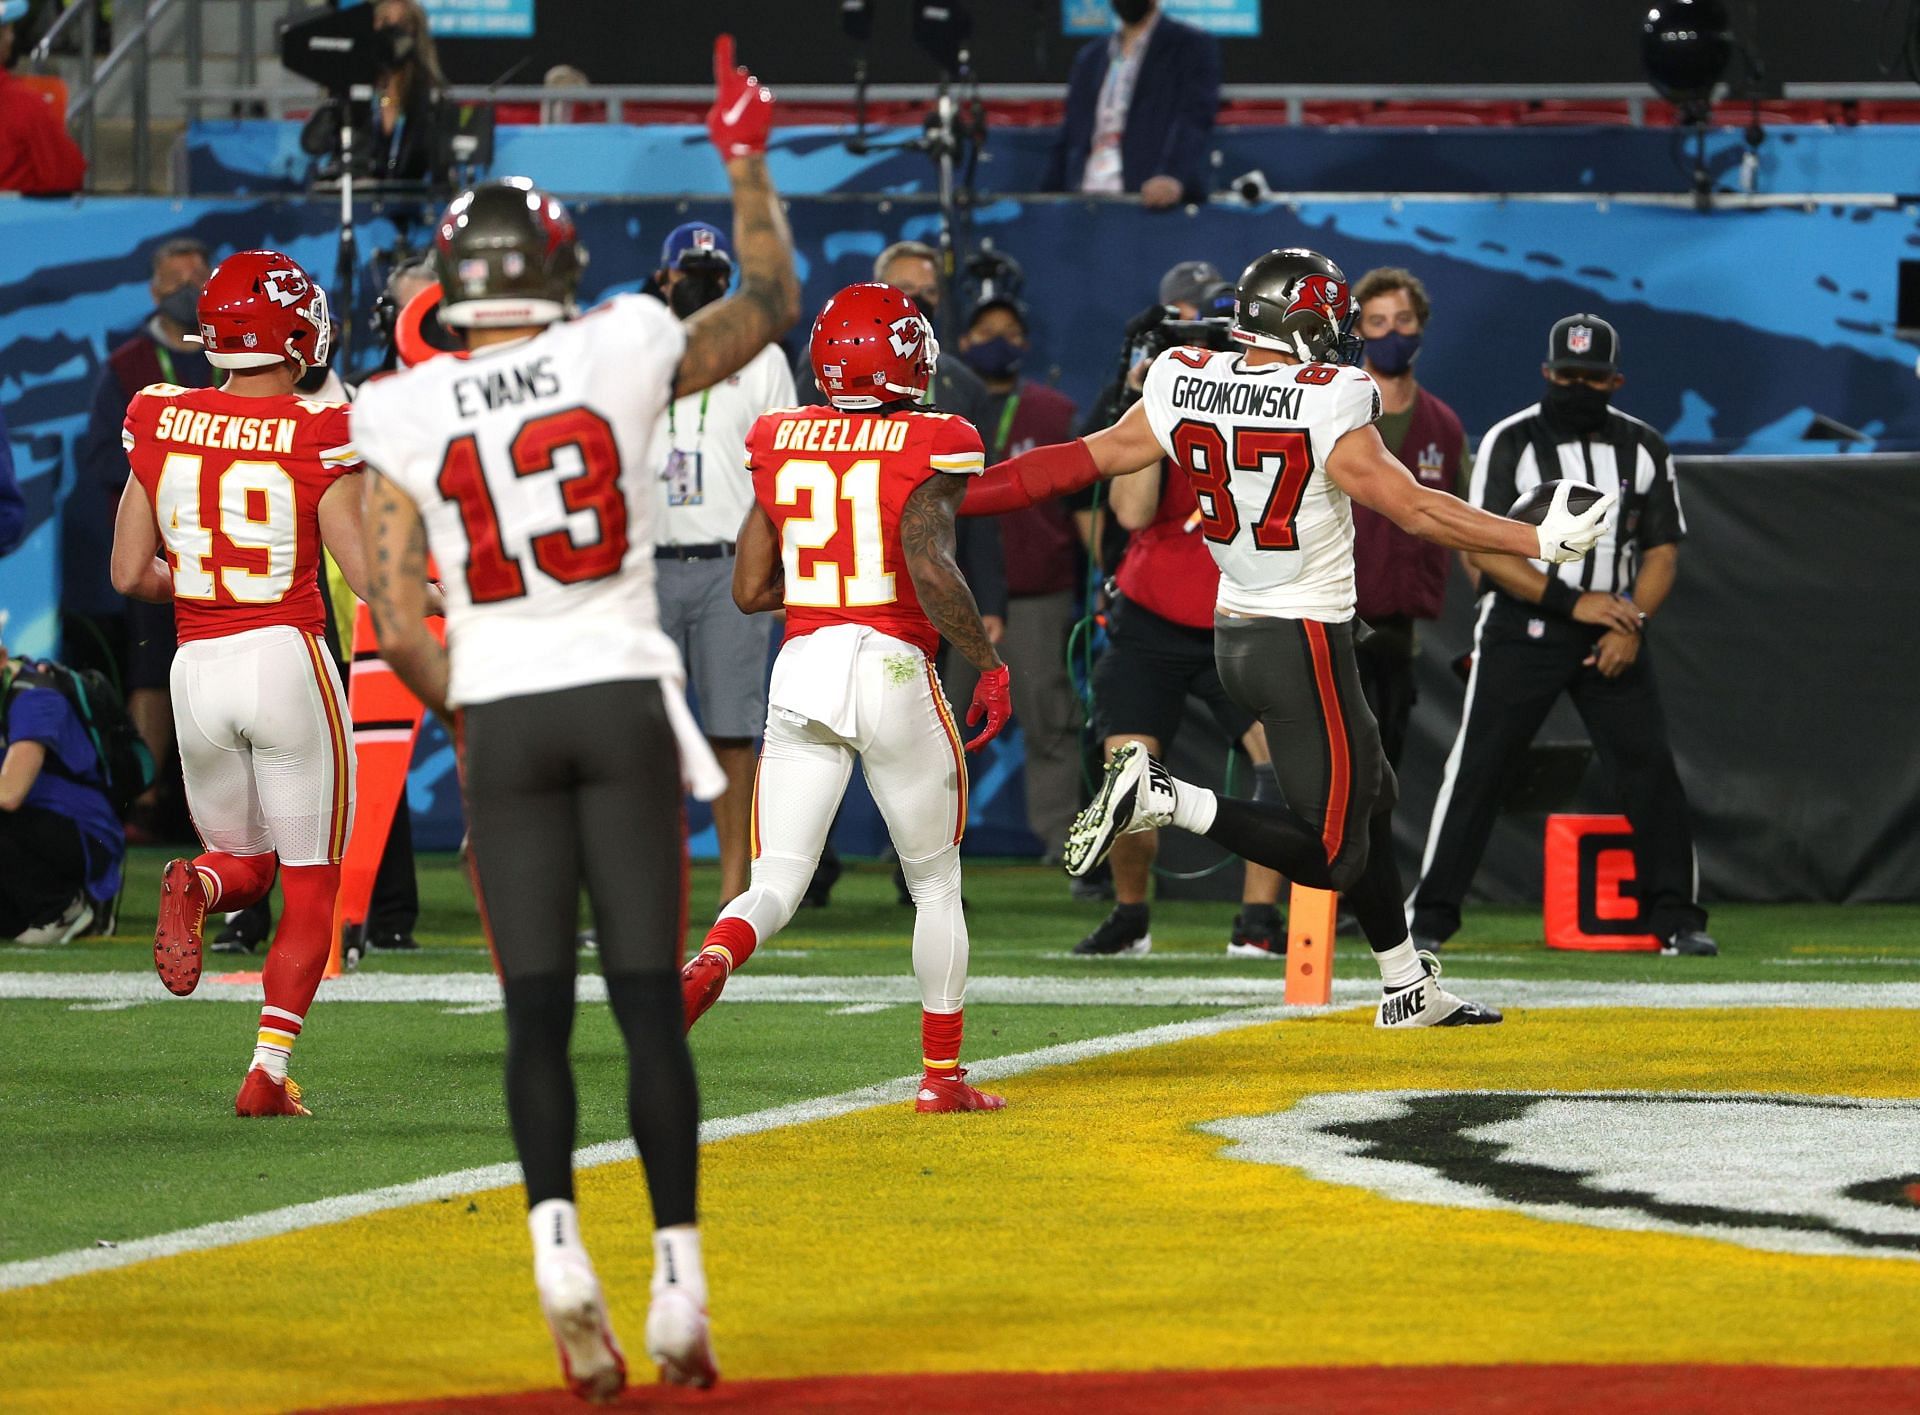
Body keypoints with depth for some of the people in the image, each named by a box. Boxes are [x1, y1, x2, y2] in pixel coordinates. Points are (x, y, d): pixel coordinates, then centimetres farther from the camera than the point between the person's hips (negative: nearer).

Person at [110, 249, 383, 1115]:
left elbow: (131, 575, 3)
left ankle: (194, 886, -16)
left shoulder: (160, 424, 1)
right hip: (288, 657, -3)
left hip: (197, 667, 3)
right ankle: (269, 1070, -3)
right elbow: (366, 573, -11)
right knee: (310, 886, 10)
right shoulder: (316, 434, -10)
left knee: (244, 864, 21)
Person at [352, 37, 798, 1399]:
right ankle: (680, 1286, 0)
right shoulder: (624, 354, -2)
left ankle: (557, 1238, -16)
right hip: (625, 699, 0)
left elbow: (400, 628, -2)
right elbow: (770, 304, 17)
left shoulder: (404, 416, -1)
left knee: (536, 1014, 6)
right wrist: (749, 165, 26)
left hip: (503, 717, 0)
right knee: (651, 1004, 3)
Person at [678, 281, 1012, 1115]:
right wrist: (989, 665, -11)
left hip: (801, 670, 3)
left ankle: (710, 961, -32)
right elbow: (930, 564, -20)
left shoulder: (782, 447, 8)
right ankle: (942, 1073, 18)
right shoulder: (929, 449, -6)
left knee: (775, 886, 1)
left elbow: (749, 590, 11)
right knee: (936, 885, 15)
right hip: (894, 670, -3)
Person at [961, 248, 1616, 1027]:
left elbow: (1079, 462, 3)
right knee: (1332, 855, -2)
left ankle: (1409, 986, 29)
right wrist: (1540, 541, -13)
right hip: (1306, 642, -8)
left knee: (1368, 793, 22)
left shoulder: (1185, 388, -2)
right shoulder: (1327, 408, -19)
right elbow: (1414, 508, -19)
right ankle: (1165, 799, -18)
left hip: (1234, 635, 8)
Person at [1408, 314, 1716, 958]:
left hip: (1613, 637, 3)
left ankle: (1675, 915, 4)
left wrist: (1633, 623, -10)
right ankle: (1429, 915, 0)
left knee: (1650, 766, -4)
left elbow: (1662, 550, 7)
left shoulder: (1643, 448, 5)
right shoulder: (1511, 442, -6)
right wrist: (1573, 602, -18)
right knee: (1477, 767, -6)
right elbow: (1485, 549, -11)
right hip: (1521, 632, -3)